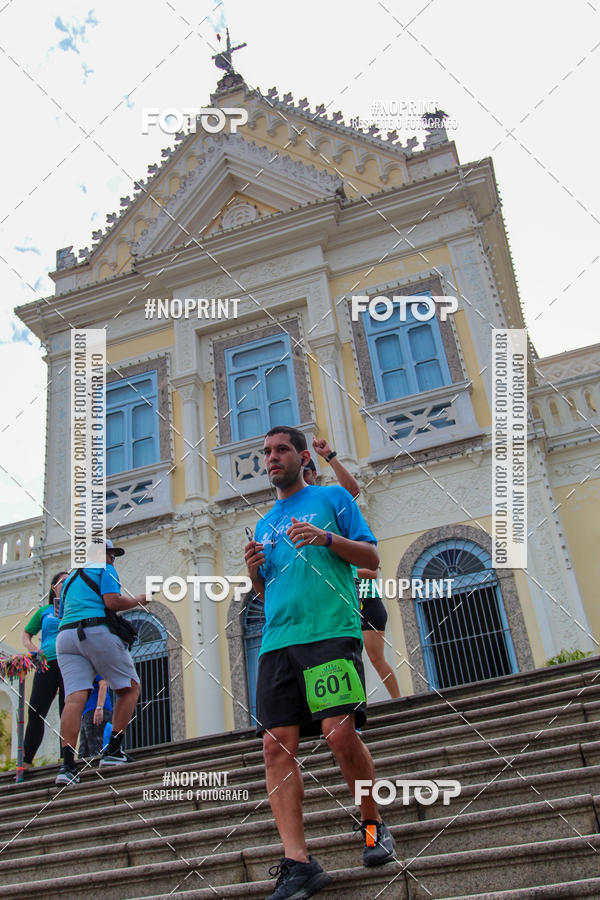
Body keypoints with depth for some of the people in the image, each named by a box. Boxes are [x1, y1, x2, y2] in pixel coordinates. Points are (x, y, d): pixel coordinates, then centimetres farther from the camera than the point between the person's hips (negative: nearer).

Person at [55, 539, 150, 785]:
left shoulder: (69, 578, 30)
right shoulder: (105, 569, 8)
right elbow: (112, 601, -9)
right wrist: (138, 600, 6)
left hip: (66, 635, 6)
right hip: (97, 632, -6)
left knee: (74, 697, -6)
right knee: (130, 688, 7)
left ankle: (67, 764, -21)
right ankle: (113, 751, -1)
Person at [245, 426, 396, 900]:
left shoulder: (332, 497, 12)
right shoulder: (265, 524, 26)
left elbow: (371, 556, 5)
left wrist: (326, 538, -10)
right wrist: (255, 571, 6)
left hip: (331, 631, -5)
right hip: (277, 642, 5)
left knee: (340, 732, -15)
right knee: (277, 745, -6)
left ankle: (373, 823, 11)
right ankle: (298, 862, -2)